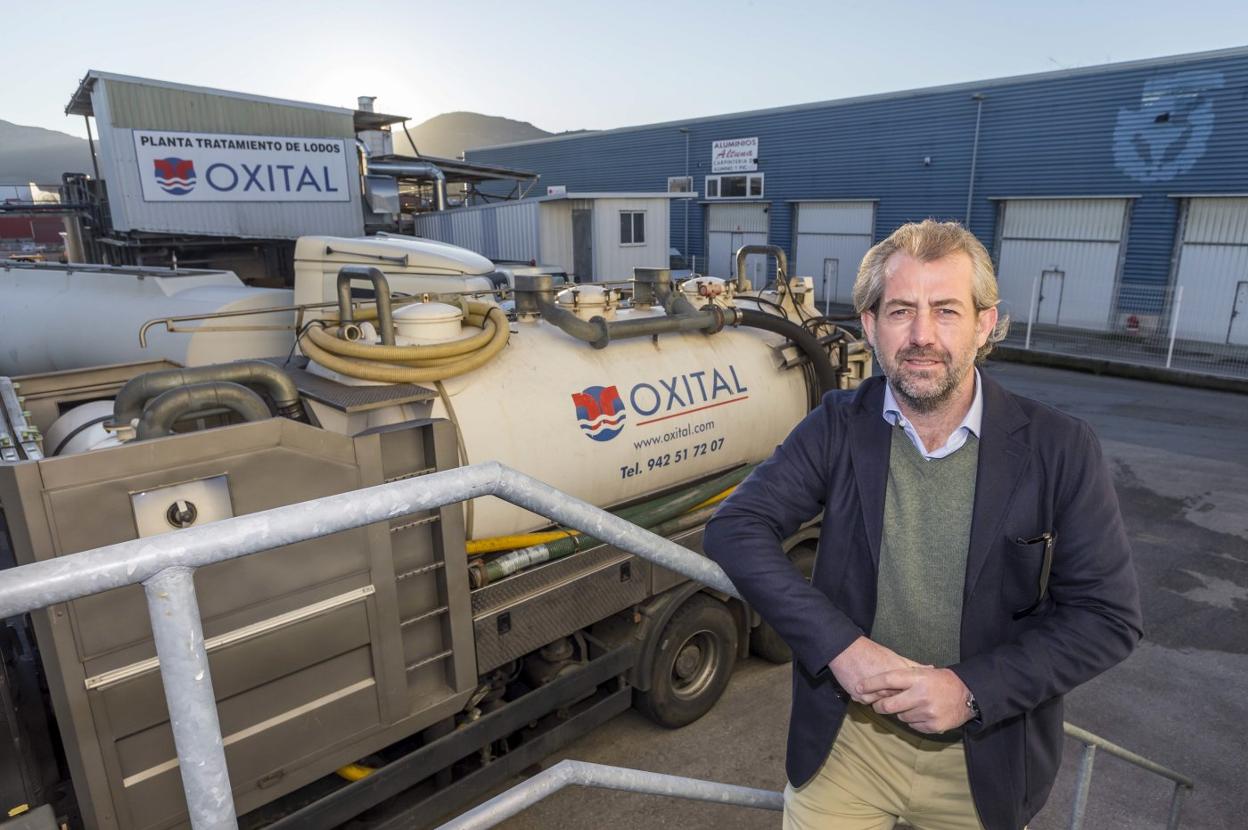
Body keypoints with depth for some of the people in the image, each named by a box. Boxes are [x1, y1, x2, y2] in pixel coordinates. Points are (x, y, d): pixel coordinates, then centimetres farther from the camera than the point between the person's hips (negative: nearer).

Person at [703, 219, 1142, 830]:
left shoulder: (1060, 450, -12)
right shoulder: (838, 427, -10)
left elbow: (1108, 616, -9)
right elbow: (735, 528, -15)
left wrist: (972, 689, -19)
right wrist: (837, 645, -25)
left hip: (986, 756, 1)